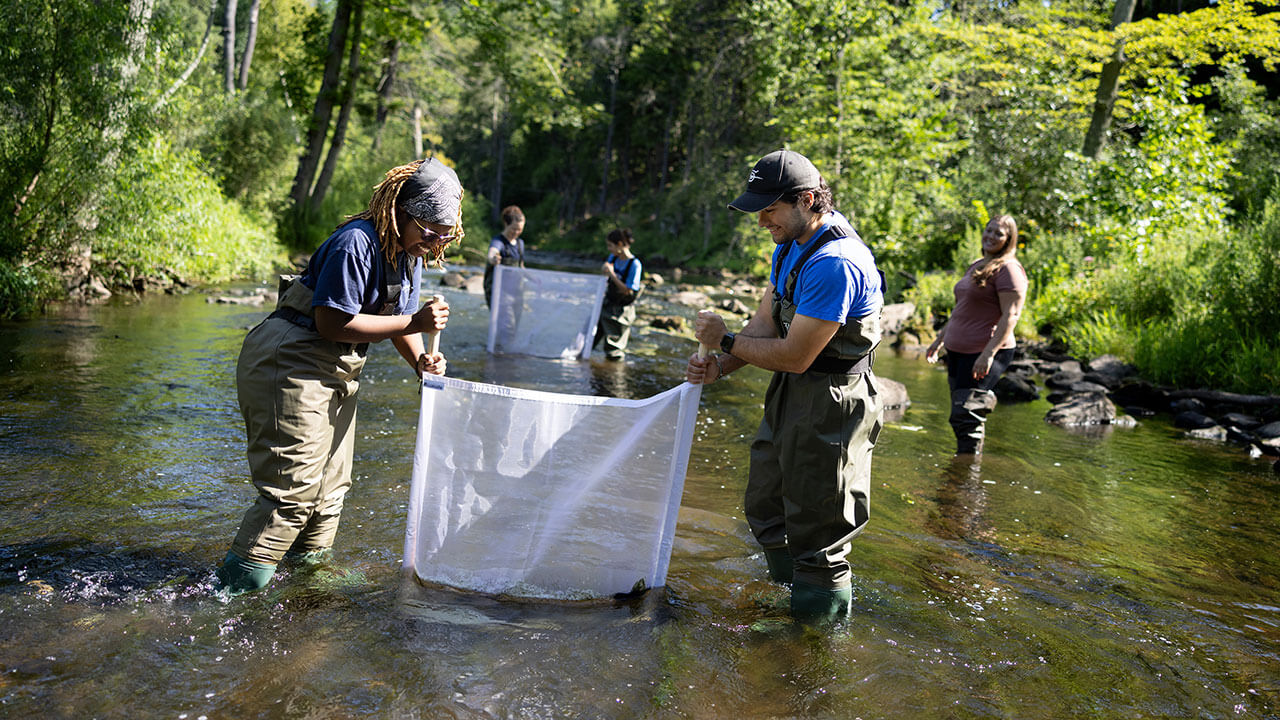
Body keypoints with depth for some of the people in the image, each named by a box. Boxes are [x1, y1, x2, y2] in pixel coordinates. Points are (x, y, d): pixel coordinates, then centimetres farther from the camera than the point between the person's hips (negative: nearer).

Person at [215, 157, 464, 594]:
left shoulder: (409, 253, 6)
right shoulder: (356, 243, -23)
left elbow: (398, 318, 14)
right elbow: (332, 322, -26)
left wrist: (420, 360, -6)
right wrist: (413, 323, -27)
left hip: (336, 373, 10)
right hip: (290, 365, -10)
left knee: (330, 486, 16)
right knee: (295, 489, -10)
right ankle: (234, 587, -1)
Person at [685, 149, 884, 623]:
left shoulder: (834, 263, -27)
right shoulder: (790, 245, 5)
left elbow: (795, 356, -25)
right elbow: (765, 323, 8)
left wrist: (726, 340, -14)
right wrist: (719, 367, -7)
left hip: (829, 404, -10)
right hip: (790, 393, 10)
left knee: (816, 531, 2)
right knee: (765, 510, 21)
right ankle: (792, 593, 40)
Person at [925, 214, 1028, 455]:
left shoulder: (1008, 268, -10)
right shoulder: (977, 266, 19)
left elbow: (1011, 315, -18)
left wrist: (988, 353, -25)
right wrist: (940, 338, 26)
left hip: (984, 353, -9)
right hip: (958, 350, 9)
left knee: (966, 416, -12)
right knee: (959, 418, 11)